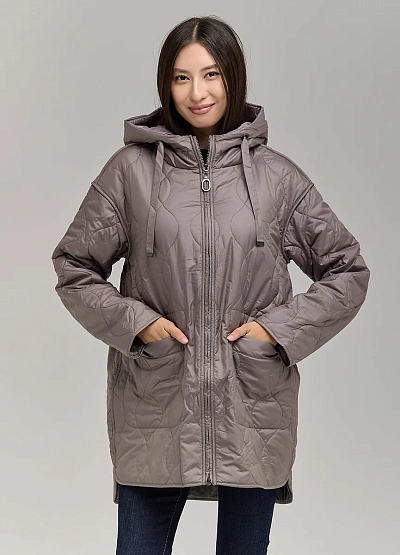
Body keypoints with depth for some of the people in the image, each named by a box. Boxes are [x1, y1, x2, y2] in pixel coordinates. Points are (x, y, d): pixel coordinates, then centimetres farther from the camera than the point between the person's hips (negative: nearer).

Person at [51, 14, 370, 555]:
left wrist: (280, 328, -4)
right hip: (155, 408, 0)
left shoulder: (277, 176, 1)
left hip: (254, 409, 1)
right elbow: (73, 266, 6)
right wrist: (134, 322, -7)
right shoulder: (131, 169, -1)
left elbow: (349, 270, 7)